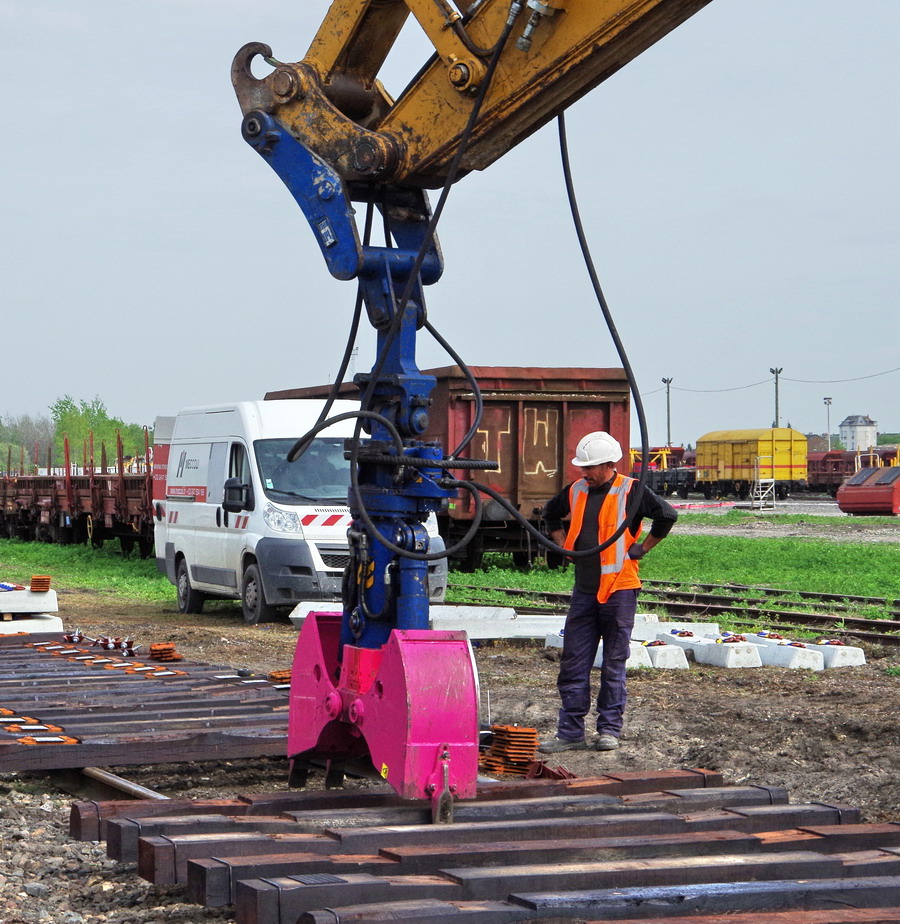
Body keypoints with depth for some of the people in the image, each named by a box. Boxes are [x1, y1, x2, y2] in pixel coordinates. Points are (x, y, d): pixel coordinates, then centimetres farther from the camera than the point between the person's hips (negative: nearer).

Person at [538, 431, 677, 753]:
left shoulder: (630, 492, -9)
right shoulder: (576, 491, 8)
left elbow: (668, 515, -13)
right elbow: (551, 514, 27)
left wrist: (641, 549, -8)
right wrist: (563, 545, 14)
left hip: (619, 590, -5)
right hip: (584, 590, 5)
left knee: (614, 663, 3)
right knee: (573, 662, 4)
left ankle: (610, 729, 11)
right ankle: (570, 731, 8)